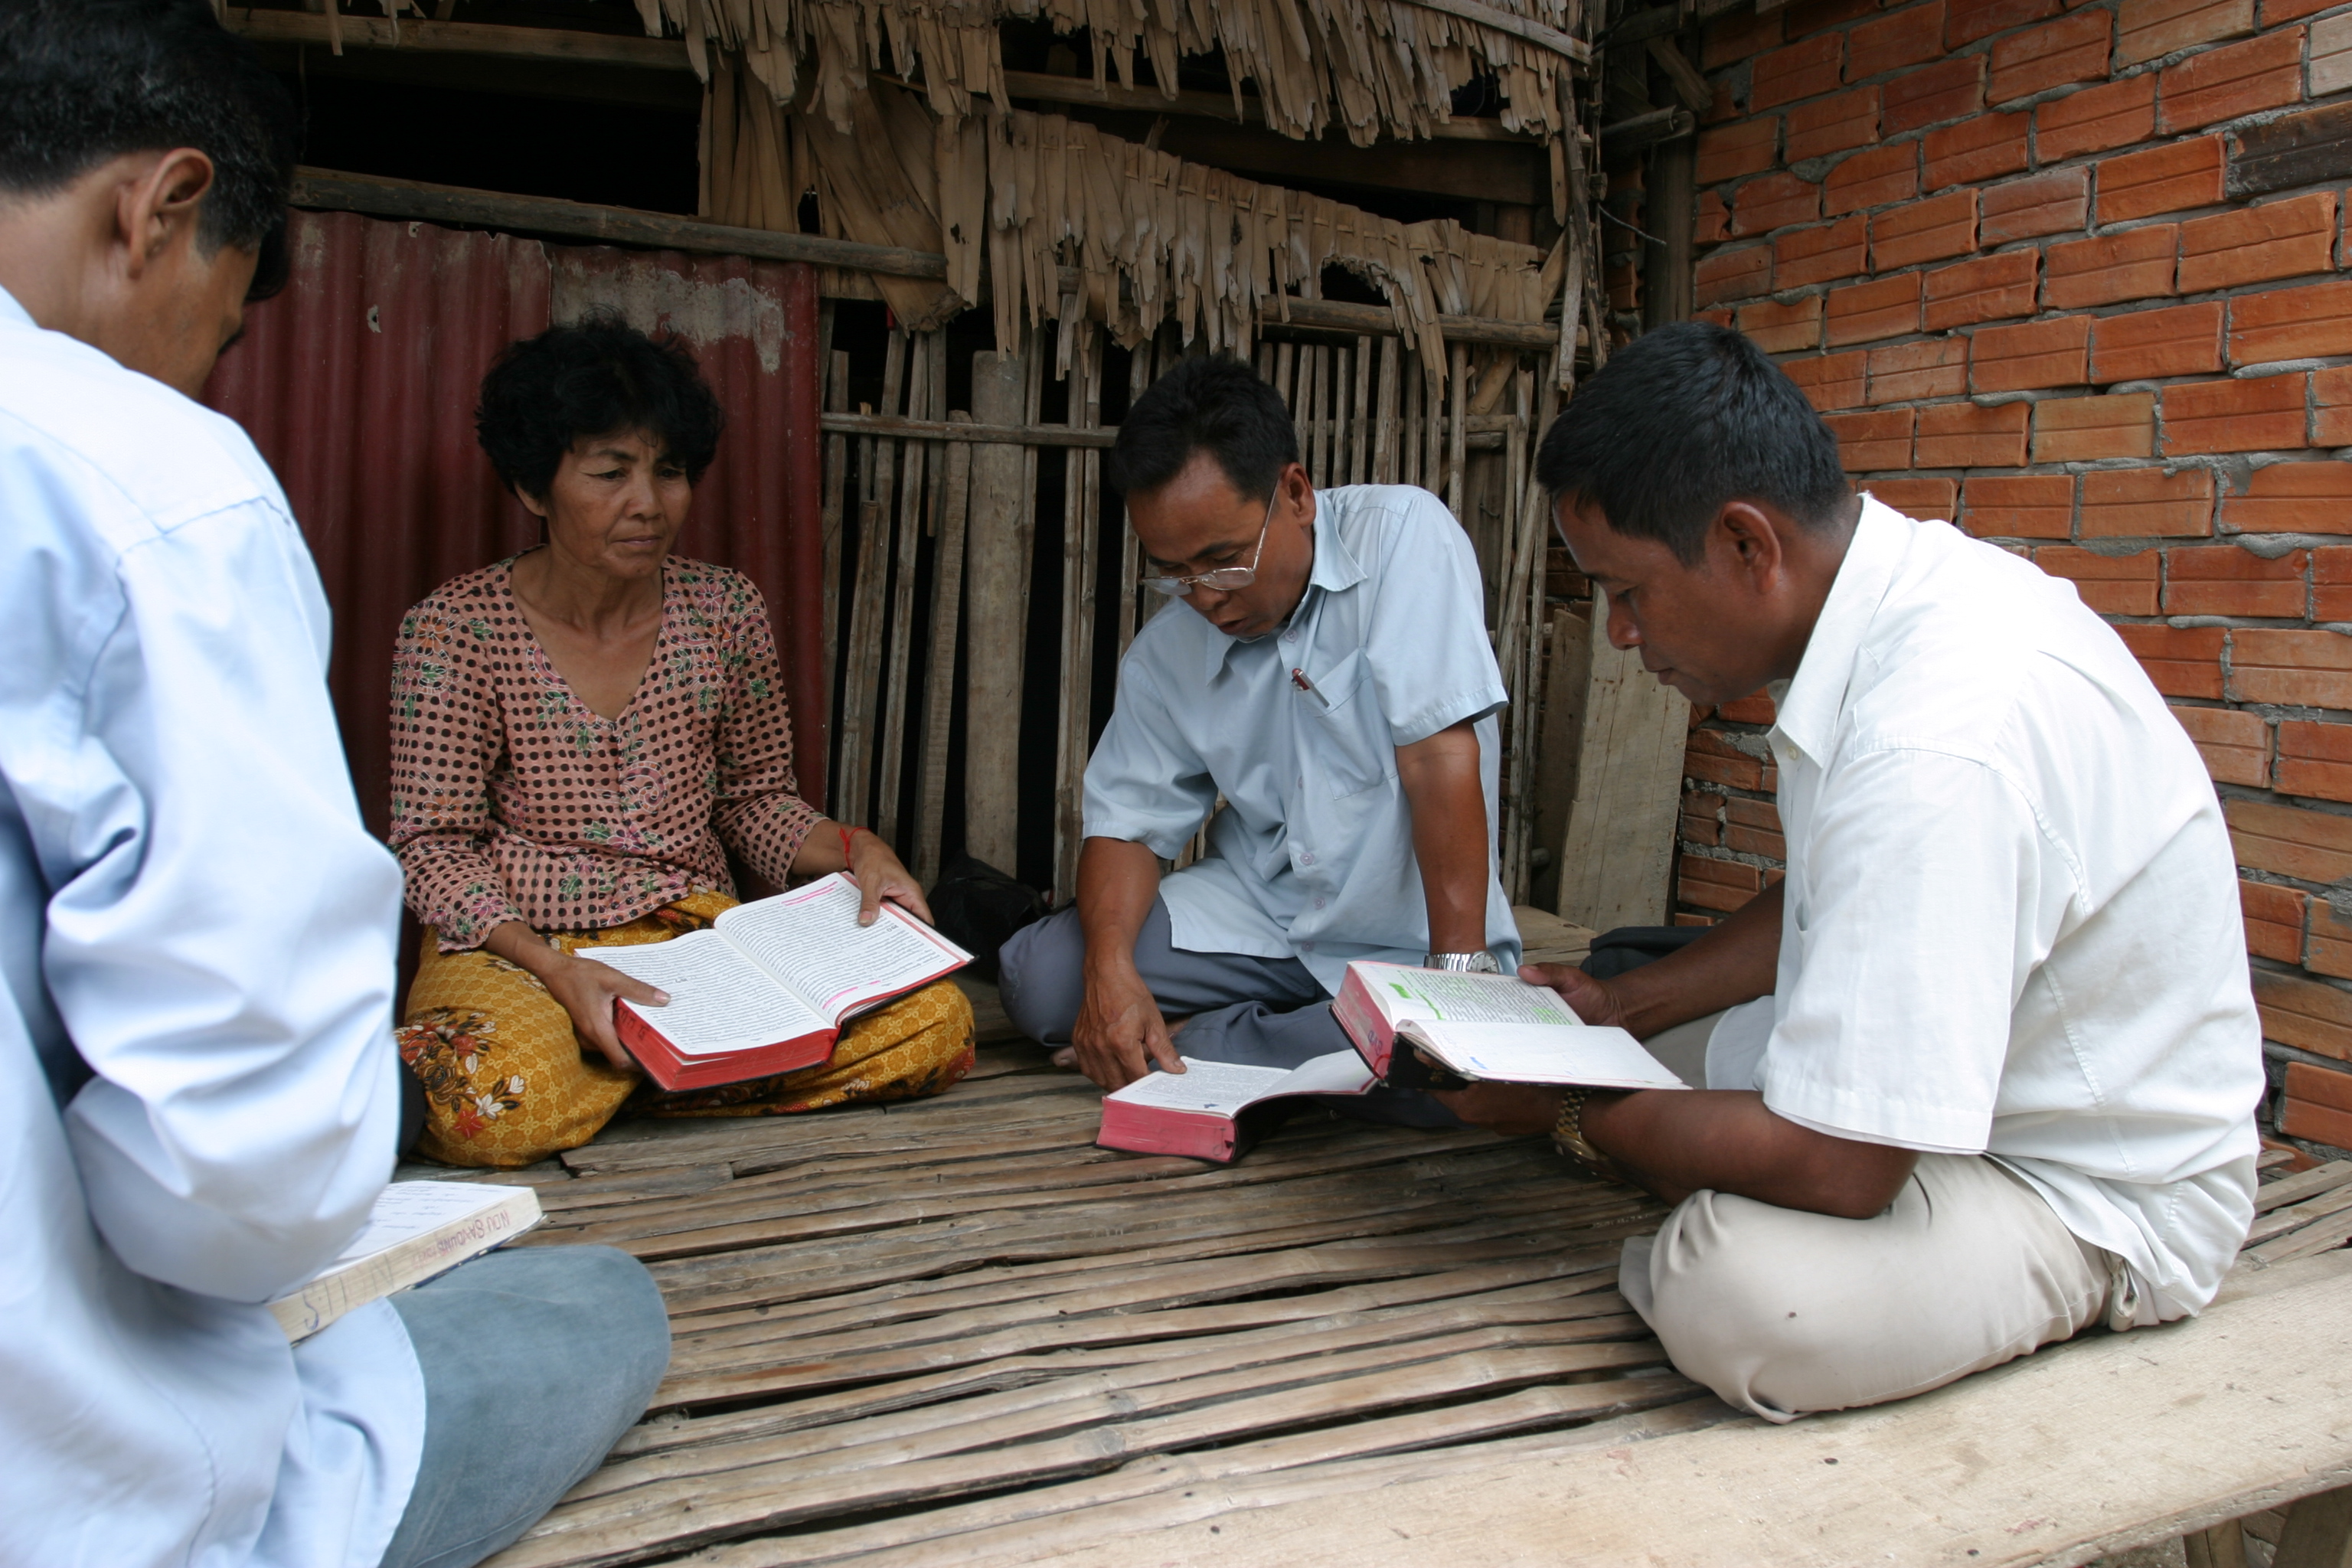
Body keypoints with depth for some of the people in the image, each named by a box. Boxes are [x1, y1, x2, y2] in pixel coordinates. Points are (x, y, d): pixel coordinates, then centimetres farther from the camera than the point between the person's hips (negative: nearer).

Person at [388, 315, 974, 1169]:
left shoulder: (726, 610, 5)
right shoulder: (454, 629, -4)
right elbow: (435, 845, -5)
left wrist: (856, 851, -7)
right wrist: (558, 972, -22)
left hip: (699, 935, 4)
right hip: (518, 942, -4)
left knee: (935, 1022, -19)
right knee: (502, 1104, -39)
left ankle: (622, 1068, -8)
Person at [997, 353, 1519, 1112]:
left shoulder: (1401, 534, -17)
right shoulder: (1164, 652, -2)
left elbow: (1441, 757, -23)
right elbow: (1128, 821, 1)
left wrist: (1459, 972, -26)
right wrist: (1110, 965, -20)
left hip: (1407, 934, -2)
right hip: (1255, 908, 2)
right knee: (1040, 978, -15)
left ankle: (1206, 1046, -11)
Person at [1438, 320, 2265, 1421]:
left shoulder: (1941, 742, -36)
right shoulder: (1891, 600, -4)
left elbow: (1834, 1163, -31)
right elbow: (1826, 908, 13)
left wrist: (1566, 1115, -16)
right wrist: (1624, 1006, 9)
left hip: (2102, 1194, -9)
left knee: (1735, 1295, -33)